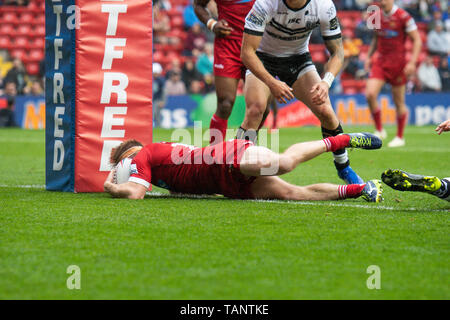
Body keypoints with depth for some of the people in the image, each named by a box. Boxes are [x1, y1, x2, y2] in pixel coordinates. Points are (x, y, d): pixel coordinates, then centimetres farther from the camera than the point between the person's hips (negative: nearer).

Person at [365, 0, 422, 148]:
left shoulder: (403, 17, -10)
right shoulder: (377, 17, 7)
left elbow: (417, 40, -8)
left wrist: (412, 62, -16)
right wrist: (369, 57, 15)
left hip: (398, 63, -4)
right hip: (380, 62, 4)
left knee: (399, 102, 4)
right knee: (370, 94, -15)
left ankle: (400, 137, 18)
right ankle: (379, 131, 1)